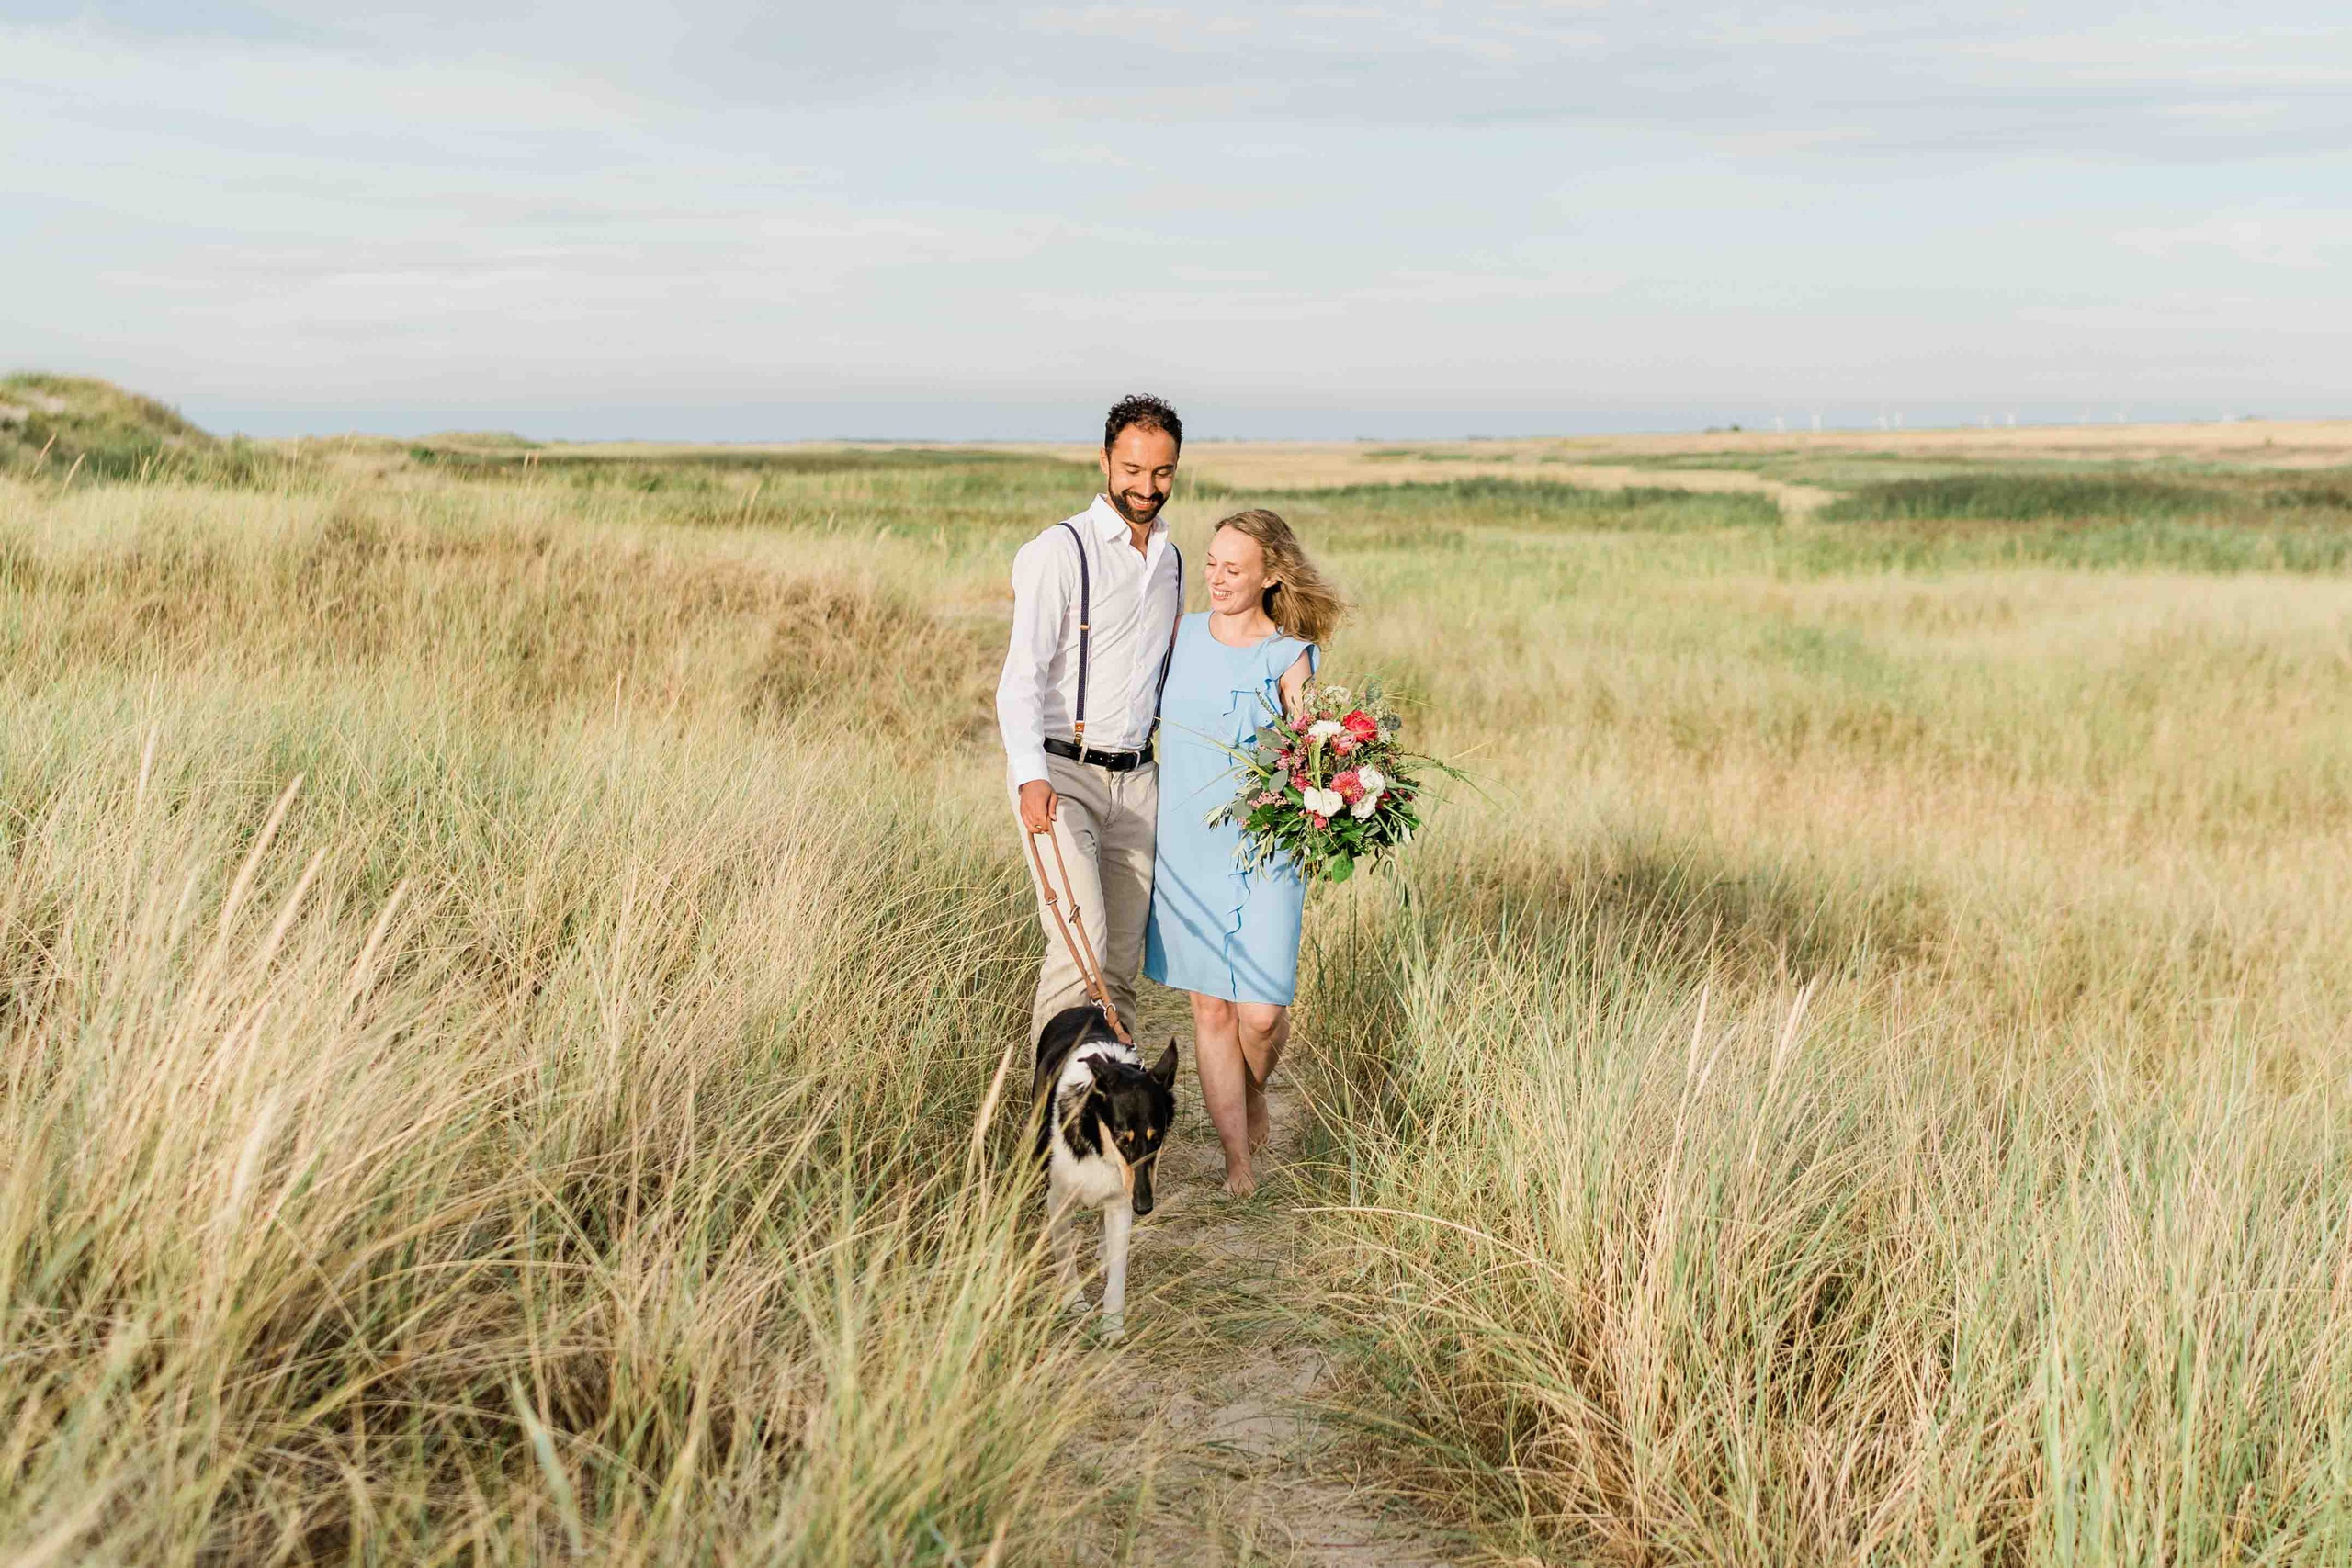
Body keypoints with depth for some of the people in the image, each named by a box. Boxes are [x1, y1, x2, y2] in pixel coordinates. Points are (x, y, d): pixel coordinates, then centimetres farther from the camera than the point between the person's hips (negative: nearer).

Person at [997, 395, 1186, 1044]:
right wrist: (1031, 778, -32)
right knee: (1083, 943, -17)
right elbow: (1021, 676, -17)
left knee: (1122, 960, 5)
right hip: (1058, 773, -6)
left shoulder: (1170, 560, 15)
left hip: (1136, 778, 6)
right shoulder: (1058, 552, -9)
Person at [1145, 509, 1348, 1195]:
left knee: (1261, 1011, -5)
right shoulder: (1180, 635, 5)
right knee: (1211, 1008, 4)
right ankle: (1237, 1160, 15)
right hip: (1185, 849, 3)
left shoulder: (1289, 659, -5)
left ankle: (1253, 1093, 30)